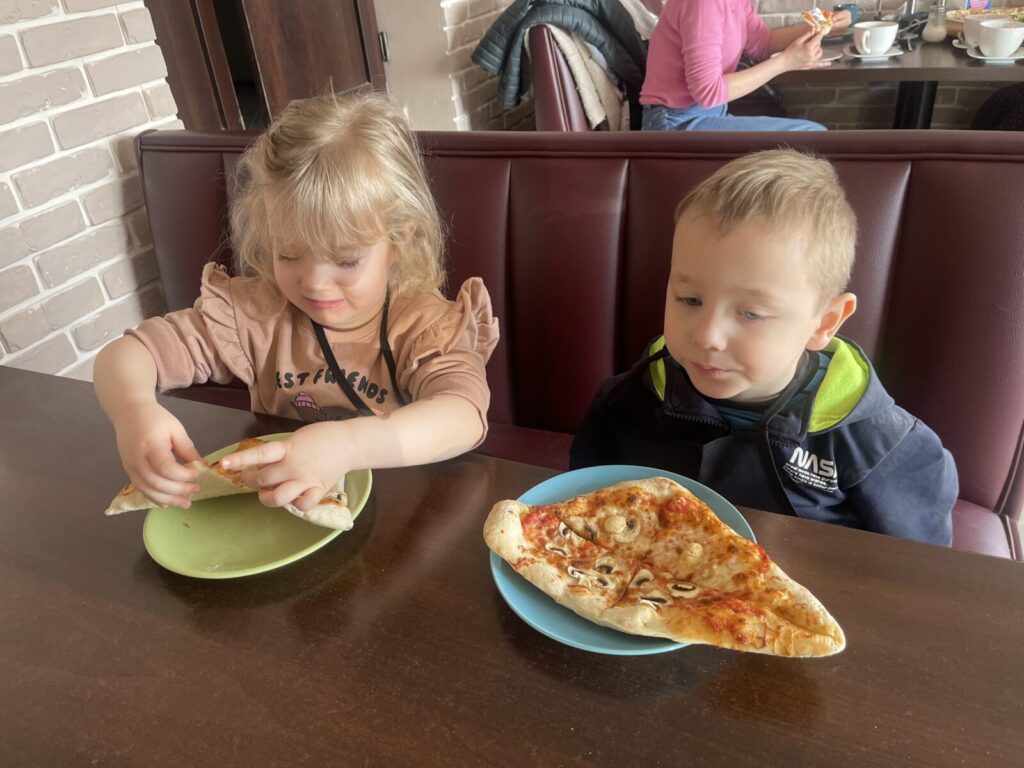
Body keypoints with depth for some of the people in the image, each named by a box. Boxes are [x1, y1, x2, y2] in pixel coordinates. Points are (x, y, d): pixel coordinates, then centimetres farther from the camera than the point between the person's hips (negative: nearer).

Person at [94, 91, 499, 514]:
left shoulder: (426, 325, -15)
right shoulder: (259, 312, -7)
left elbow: (466, 417, -33)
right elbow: (125, 354, -7)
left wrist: (348, 446, -47)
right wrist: (134, 411, -28)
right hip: (274, 519, 3)